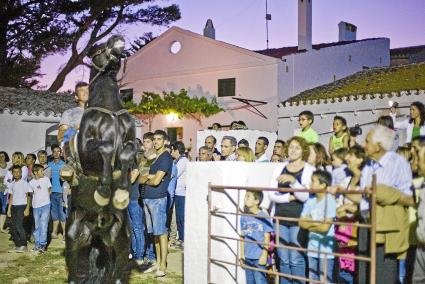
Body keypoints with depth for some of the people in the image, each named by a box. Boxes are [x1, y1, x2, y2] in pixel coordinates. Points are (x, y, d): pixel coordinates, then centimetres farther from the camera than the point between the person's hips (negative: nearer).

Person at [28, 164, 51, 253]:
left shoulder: (46, 179, -1)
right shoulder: (31, 182, 0)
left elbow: (49, 190, 10)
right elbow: (31, 193, 11)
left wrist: (45, 197, 3)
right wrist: (37, 198, 2)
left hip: (45, 205, -2)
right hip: (36, 206, 2)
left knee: (43, 225, -7)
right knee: (37, 226, 10)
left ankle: (42, 244, -3)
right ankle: (37, 244, 19)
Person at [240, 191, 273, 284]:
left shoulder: (264, 217, -12)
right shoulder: (244, 217, 3)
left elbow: (267, 237, -9)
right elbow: (243, 237, 9)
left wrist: (264, 255, -11)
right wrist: (242, 254, 10)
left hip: (259, 257, -5)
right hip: (247, 257, 5)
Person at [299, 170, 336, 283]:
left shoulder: (329, 201, -14)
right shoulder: (310, 200, 5)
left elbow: (325, 227, -17)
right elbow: (302, 222, 3)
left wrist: (310, 225, -2)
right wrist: (316, 223, -11)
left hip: (326, 249, -6)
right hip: (312, 248, 7)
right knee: (312, 280, 16)